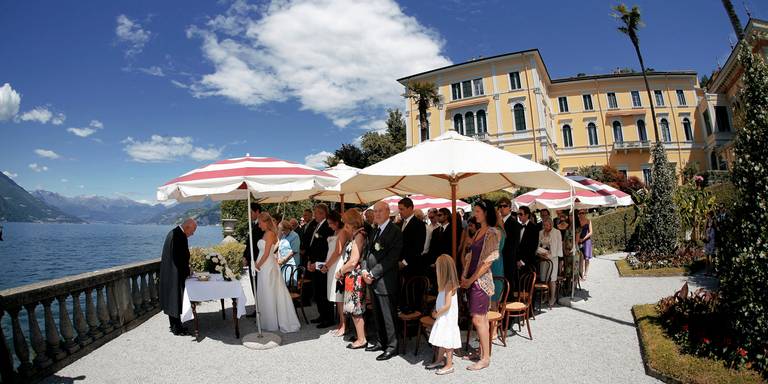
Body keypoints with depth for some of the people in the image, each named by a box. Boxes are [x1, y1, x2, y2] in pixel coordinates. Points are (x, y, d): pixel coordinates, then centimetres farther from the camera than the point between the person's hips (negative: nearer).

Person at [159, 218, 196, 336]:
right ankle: (177, 329, 8)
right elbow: (182, 257, -22)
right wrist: (187, 272, -8)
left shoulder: (173, 232, 10)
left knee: (171, 299, 16)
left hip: (168, 273, 10)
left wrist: (186, 270, 14)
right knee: (176, 300, -1)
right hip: (175, 274, -10)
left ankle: (174, 325, 27)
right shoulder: (180, 236, -22)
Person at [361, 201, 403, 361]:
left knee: (388, 315, 0)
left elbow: (391, 258, -18)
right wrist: (365, 270, -1)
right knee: (378, 314, 17)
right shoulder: (375, 231, 16)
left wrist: (373, 274, -16)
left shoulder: (395, 231, -11)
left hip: (385, 281, -8)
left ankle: (392, 347, 12)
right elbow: (368, 252, 17)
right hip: (373, 281, 8)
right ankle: (381, 342, 31)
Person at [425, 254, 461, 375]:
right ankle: (439, 360, 32)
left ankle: (449, 365, 10)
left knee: (447, 341, 0)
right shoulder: (446, 284, 6)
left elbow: (447, 305, -24)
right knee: (442, 340, 19)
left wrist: (437, 314, -12)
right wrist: (436, 311, 2)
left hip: (447, 318, -9)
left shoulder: (449, 285, -23)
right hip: (443, 317, 9)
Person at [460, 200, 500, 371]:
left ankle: (486, 358, 6)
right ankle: (482, 351, 23)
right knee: (482, 318, 14)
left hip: (481, 280, -8)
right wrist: (464, 276, 4)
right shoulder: (478, 232, 13)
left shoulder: (492, 233, -12)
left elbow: (488, 261, -16)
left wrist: (471, 279, -14)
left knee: (478, 319, -5)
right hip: (472, 280, 8)